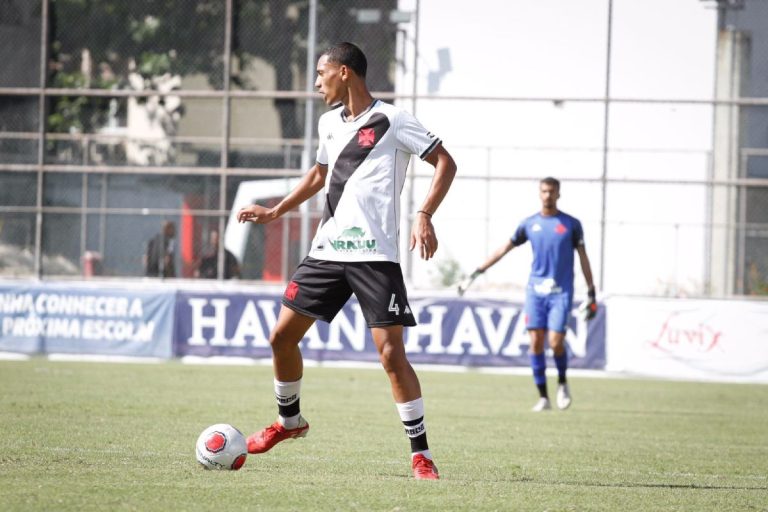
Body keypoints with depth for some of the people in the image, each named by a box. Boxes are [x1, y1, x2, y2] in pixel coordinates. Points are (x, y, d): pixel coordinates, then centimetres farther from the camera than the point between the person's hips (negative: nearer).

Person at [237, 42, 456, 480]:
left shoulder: (391, 121, -7)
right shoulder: (329, 123, 15)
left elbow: (445, 163, -8)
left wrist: (424, 216, -20)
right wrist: (276, 212, 27)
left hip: (375, 255, -7)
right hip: (328, 248, 7)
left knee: (391, 352, -14)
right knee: (282, 335, 7)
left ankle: (421, 453, -7)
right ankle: (289, 421, 31)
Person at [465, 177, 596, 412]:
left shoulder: (571, 224, 2)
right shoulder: (529, 224, 8)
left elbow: (583, 258, 6)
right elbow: (504, 249, 14)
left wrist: (591, 293, 2)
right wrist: (477, 272, 11)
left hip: (561, 292, -2)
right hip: (536, 291, 2)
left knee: (556, 342, -13)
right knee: (536, 342, -5)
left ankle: (562, 382, 15)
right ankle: (543, 397, 2)